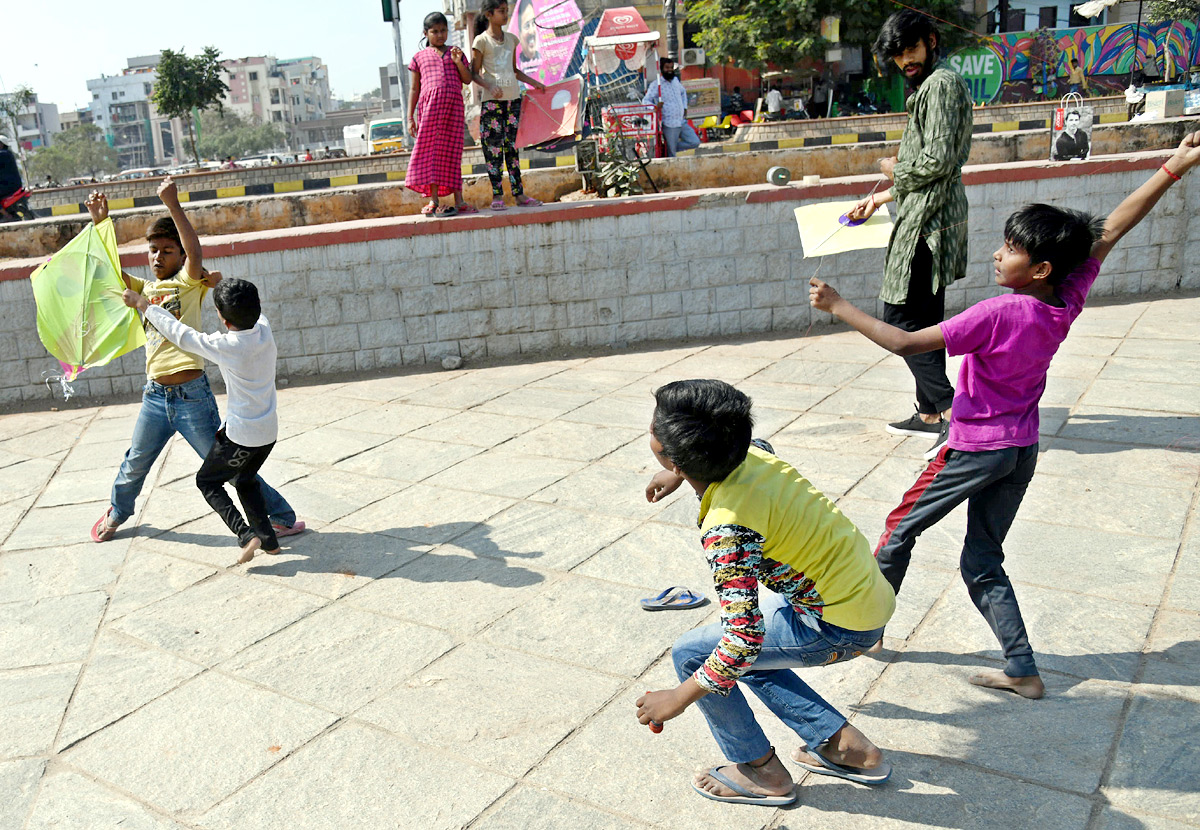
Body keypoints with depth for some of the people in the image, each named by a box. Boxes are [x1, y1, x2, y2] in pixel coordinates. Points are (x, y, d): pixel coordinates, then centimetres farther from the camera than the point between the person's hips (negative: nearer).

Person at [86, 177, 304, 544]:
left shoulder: (189, 283, -3)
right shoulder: (144, 288, 14)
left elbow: (195, 252, -22)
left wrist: (173, 204, -31)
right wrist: (99, 221, 0)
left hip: (192, 395, -6)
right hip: (155, 395, 6)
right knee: (134, 464, 23)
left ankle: (283, 517, 10)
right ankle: (117, 511, 50)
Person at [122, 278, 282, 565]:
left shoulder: (225, 346, -21)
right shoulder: (264, 329, -7)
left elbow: (179, 333, -10)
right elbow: (252, 310, 17)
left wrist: (142, 304, 1)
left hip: (241, 434, -7)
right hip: (269, 431, 7)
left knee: (207, 481, 15)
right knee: (245, 480, 27)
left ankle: (246, 534, 0)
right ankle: (268, 539, 26)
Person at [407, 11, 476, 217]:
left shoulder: (455, 53, 19)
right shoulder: (420, 57, 15)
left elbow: (467, 80, 10)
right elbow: (414, 89, 13)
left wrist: (458, 62, -7)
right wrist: (410, 117, 6)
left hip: (454, 103, 1)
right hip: (430, 102, -1)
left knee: (452, 151, 1)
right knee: (430, 150, -8)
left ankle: (458, 201, 2)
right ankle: (433, 201, -8)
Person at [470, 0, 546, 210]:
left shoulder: (511, 39, 16)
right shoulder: (481, 41, -1)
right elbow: (475, 73, -5)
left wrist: (533, 83, 16)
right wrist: (490, 86, -21)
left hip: (513, 98, 5)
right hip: (492, 100, -5)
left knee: (512, 145, 6)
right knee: (493, 146, -5)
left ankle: (519, 194, 6)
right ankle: (497, 195, -2)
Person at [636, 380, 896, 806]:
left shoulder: (727, 531, -28)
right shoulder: (753, 455, -4)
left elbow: (746, 638, -28)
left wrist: (679, 698, -14)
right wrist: (679, 474, 29)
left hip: (839, 626, -9)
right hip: (869, 594, 9)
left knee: (691, 652, -1)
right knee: (744, 659, 24)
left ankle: (762, 772, 15)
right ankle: (846, 745, 26)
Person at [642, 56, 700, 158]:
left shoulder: (676, 80, 12)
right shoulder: (656, 84, -7)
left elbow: (683, 92, 33)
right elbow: (645, 101, -12)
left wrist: (685, 108, 21)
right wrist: (655, 106, -32)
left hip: (682, 122, 6)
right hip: (669, 125, -6)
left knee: (695, 142, 2)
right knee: (671, 153, -3)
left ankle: (673, 147, 18)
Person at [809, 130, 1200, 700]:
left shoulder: (997, 315, -26)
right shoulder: (1068, 302, -7)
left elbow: (904, 343, -27)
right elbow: (1112, 230, 2)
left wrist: (838, 306, -22)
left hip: (976, 449, -7)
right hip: (1022, 451, 7)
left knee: (900, 529, 14)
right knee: (983, 563, 17)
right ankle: (1022, 670, 16)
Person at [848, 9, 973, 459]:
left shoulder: (942, 84, -11)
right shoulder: (928, 88, 20)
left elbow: (937, 161, -21)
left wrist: (894, 168, -4)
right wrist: (880, 198, 23)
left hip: (927, 224, -11)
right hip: (927, 220, 11)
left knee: (900, 318, -10)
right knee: (925, 321, 13)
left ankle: (951, 412, -12)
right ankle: (929, 414, 21)